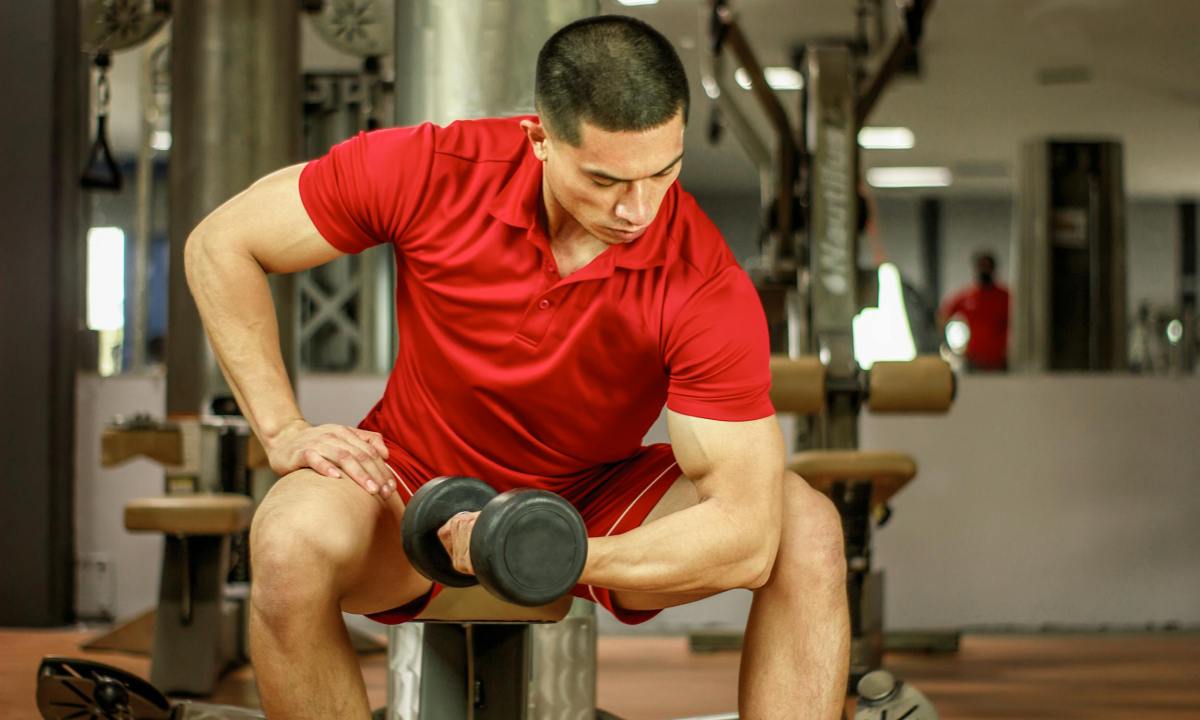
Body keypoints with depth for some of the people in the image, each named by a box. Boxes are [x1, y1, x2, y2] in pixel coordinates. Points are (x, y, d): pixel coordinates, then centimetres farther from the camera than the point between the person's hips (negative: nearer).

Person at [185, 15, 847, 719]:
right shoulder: (434, 171, -23)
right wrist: (284, 431, -14)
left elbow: (747, 534, -30)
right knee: (292, 544, -35)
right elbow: (221, 245, -9)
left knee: (808, 530, -24)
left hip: (596, 504, 1)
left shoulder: (708, 284, -26)